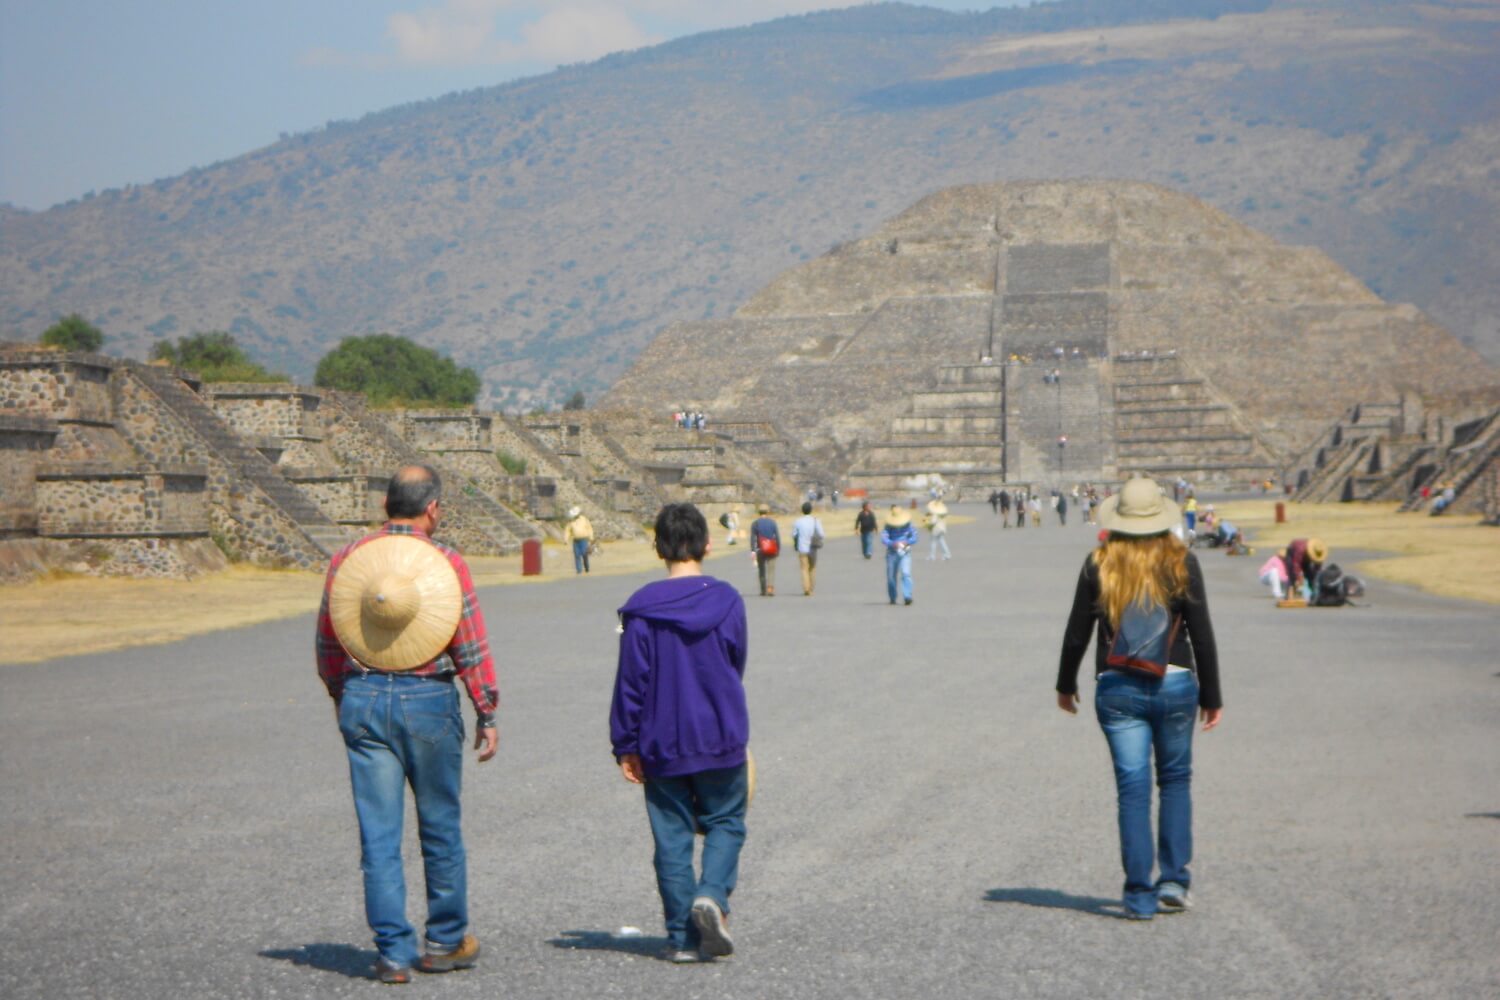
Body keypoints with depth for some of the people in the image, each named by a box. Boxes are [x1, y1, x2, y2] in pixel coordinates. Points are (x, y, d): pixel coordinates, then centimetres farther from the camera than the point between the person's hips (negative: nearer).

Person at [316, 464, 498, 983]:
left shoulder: (346, 560, 2)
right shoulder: (446, 563, -8)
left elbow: (326, 645, 10)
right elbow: (472, 649, -8)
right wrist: (487, 714, 1)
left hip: (362, 699, 2)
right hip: (428, 701, -2)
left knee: (378, 833, 5)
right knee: (440, 825, 13)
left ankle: (394, 951, 4)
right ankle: (445, 942, 23)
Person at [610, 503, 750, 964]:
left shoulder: (641, 609, -9)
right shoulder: (727, 601, -4)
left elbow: (630, 682, -7)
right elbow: (736, 667, 9)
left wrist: (625, 745, 2)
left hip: (662, 748, 0)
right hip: (721, 741, 0)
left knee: (672, 837, 8)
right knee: (726, 822, 15)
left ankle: (683, 938, 8)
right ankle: (712, 893, -10)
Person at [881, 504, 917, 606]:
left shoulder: (908, 525, 2)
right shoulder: (888, 527, -2)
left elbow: (914, 537, -1)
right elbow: (884, 537, -14)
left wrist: (906, 542, -20)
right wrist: (893, 544, -31)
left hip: (905, 553, -1)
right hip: (892, 553, 1)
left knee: (905, 573, -18)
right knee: (891, 576, 5)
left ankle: (907, 597, -24)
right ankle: (892, 598, 21)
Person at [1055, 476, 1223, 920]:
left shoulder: (1099, 565, -2)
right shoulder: (1181, 563, -4)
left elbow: (1077, 632, 3)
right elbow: (1202, 636, -3)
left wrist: (1066, 684, 18)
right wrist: (1211, 697, 6)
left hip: (1117, 689, 0)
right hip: (1175, 685, 0)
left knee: (1133, 789, 3)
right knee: (1175, 780, 17)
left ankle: (1140, 896, 1)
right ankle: (1174, 880, 11)